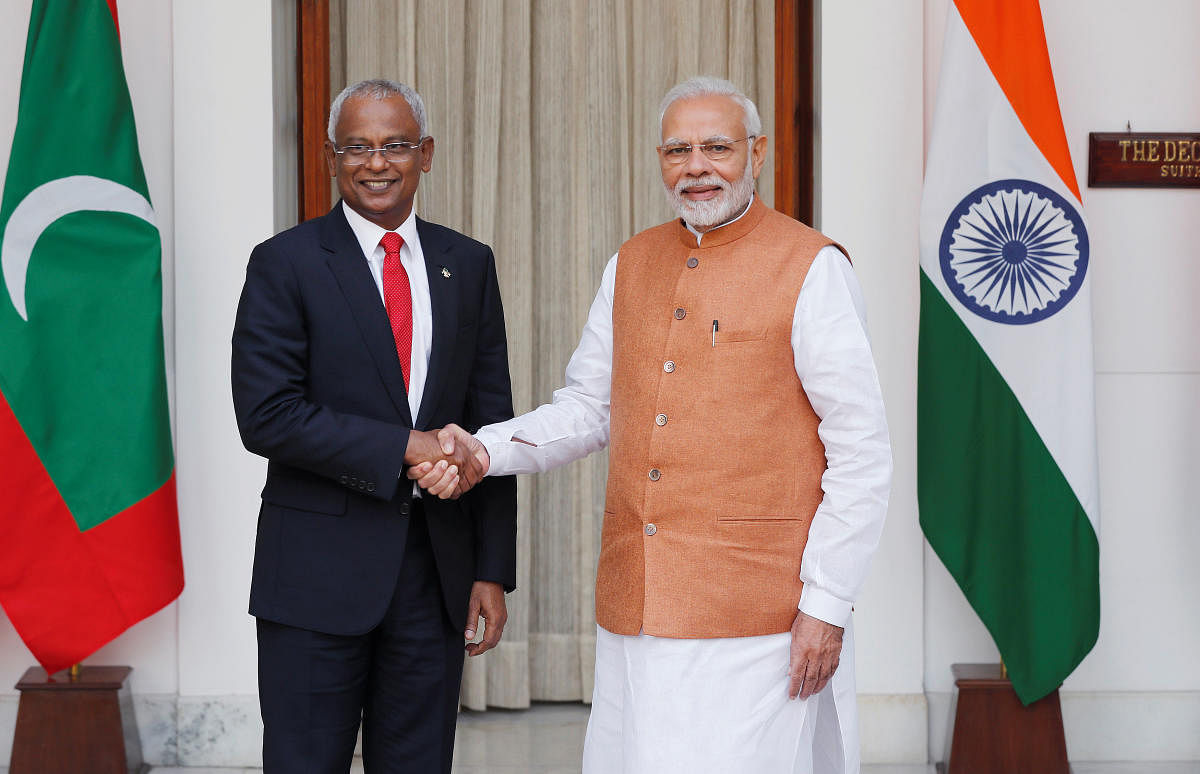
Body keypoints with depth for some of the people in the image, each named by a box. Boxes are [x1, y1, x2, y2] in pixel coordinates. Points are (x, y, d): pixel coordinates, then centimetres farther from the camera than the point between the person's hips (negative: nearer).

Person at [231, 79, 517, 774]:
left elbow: (490, 421, 8)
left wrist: (493, 570, 3)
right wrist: (406, 446, -17)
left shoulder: (468, 265, 8)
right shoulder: (286, 264, -3)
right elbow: (266, 416, -13)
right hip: (320, 568, -3)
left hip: (436, 564, 3)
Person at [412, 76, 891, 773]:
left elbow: (863, 454, -7)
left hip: (753, 610, -5)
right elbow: (589, 408, 19)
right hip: (636, 608, 5)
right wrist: (484, 451, 2)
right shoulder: (632, 266, 13)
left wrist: (827, 605, -11)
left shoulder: (812, 269, -5)